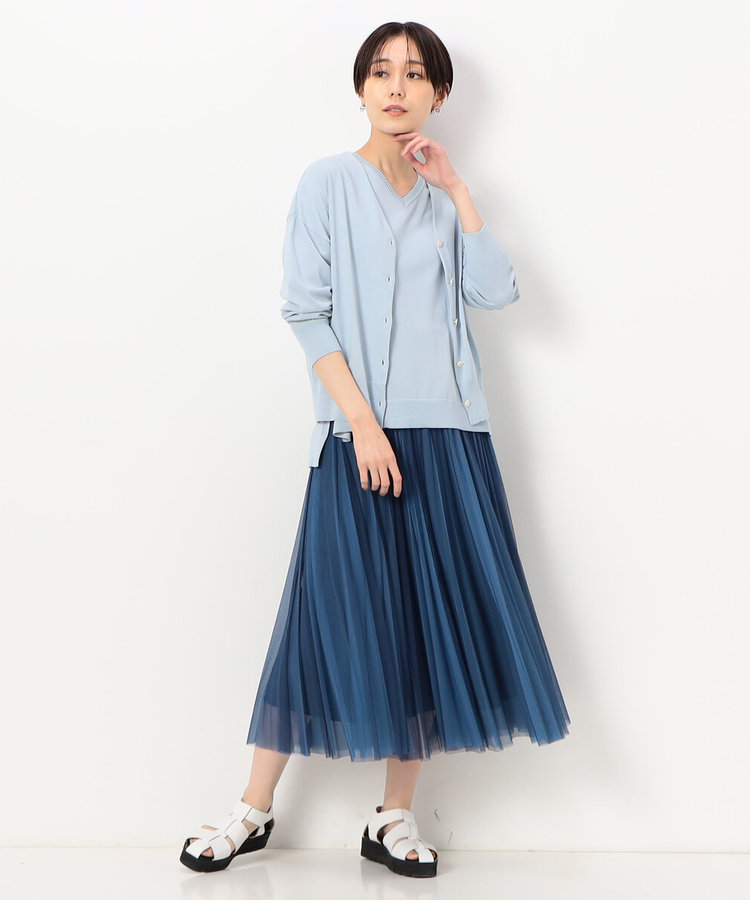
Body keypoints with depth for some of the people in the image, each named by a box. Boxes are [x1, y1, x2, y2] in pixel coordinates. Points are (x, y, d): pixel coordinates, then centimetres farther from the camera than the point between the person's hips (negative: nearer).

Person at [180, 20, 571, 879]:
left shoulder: (443, 198, 15)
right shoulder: (329, 182, 3)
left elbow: (497, 292, 1)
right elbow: (306, 312, -6)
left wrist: (455, 187, -1)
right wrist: (363, 421, -14)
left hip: (448, 434, 4)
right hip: (360, 432, -4)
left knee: (431, 616, 3)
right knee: (336, 610, -3)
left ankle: (395, 817, 14)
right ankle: (254, 810, 11)